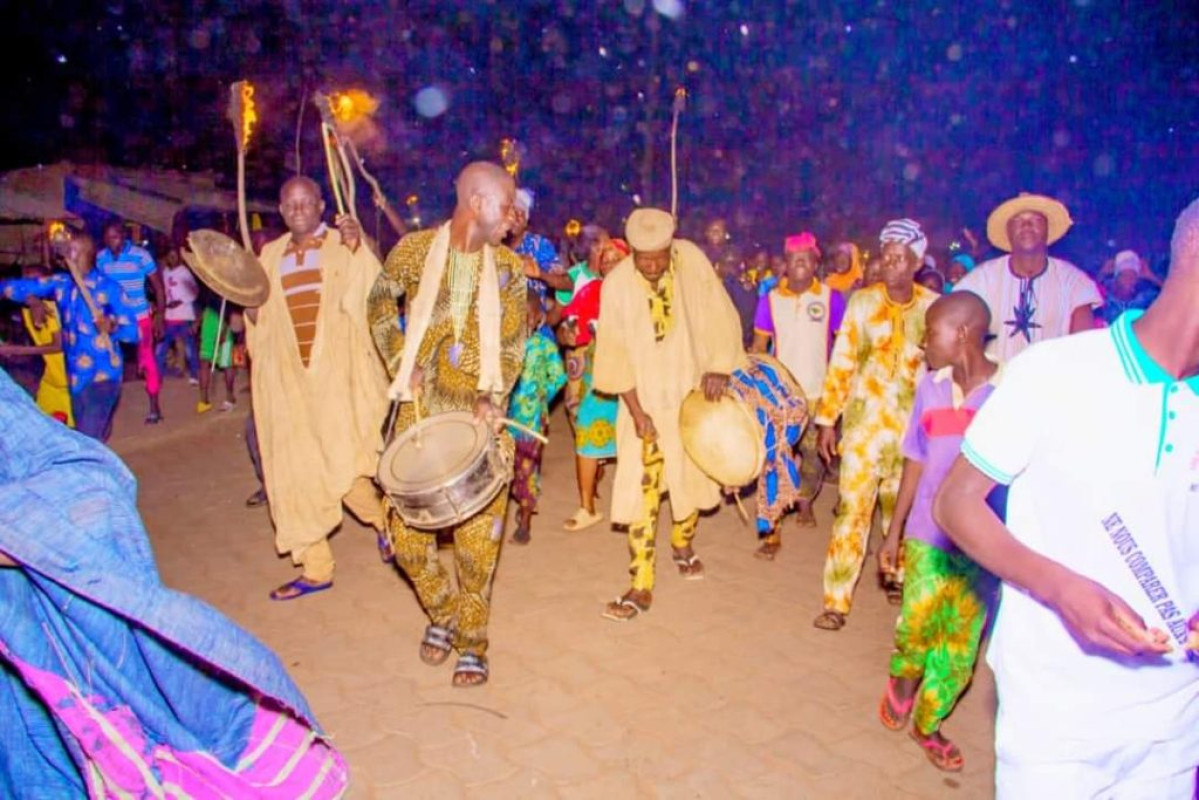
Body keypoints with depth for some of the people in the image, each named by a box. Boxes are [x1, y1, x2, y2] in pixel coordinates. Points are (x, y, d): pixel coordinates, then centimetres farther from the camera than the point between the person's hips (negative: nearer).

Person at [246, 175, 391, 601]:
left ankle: (384, 518, 19)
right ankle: (315, 569, 16)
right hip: (288, 378, 5)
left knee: (344, 463, -12)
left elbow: (375, 293, -13)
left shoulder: (344, 246, 3)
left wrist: (357, 246, -27)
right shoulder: (270, 255, 15)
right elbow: (256, 318, 17)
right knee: (295, 470, 5)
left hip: (337, 373, -4)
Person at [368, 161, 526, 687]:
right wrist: (402, 361, -1)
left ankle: (472, 642, 18)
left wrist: (492, 394, -12)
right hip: (421, 412, 1)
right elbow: (380, 304, 12)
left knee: (478, 537, -1)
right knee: (406, 533, 3)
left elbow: (513, 344, 3)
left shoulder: (509, 269, 3)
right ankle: (442, 613, 30)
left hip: (480, 415, 0)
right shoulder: (415, 249, 0)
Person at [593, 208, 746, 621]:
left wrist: (718, 368, -18)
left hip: (692, 393, 2)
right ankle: (641, 586, 3)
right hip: (645, 400, -2)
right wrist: (636, 410, -15)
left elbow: (720, 318, -6)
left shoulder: (693, 261, -12)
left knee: (691, 474, 17)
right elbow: (615, 353, -11)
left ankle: (682, 544, 45)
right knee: (640, 489, -6)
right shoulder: (617, 284, -16)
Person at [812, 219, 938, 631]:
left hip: (912, 425, 2)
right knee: (853, 508, -3)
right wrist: (827, 420, -3)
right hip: (864, 420, -2)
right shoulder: (863, 301, -3)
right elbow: (841, 363, -2)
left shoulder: (933, 306, 0)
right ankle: (836, 601, 3)